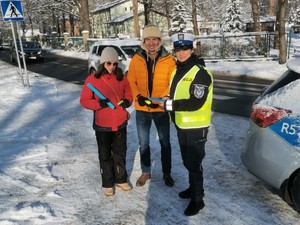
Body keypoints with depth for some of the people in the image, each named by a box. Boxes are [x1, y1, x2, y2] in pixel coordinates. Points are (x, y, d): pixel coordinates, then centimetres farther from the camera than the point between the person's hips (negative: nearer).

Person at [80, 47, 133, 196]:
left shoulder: (122, 78, 1)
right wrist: (98, 104, -24)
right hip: (102, 125, -3)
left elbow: (129, 95, 12)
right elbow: (84, 100, -7)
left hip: (120, 123, 3)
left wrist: (127, 101, -11)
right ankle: (107, 184, 27)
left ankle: (121, 179, 35)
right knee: (105, 155, 11)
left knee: (120, 153, 17)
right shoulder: (93, 79, -9)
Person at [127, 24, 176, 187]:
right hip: (142, 109, 2)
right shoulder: (136, 59, -4)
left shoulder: (169, 60, -10)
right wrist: (138, 96, -16)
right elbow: (131, 81, -1)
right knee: (143, 143, 15)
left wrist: (161, 99, -20)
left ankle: (166, 172, 32)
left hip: (161, 109, -1)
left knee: (165, 142, 14)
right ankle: (145, 172, 34)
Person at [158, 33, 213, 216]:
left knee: (194, 163, 0)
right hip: (182, 124, 8)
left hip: (196, 127, -8)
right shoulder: (178, 69, 10)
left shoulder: (200, 72, -17)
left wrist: (169, 105, -22)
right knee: (187, 161, 20)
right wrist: (168, 101, -1)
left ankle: (198, 199, 15)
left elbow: (195, 103, -25)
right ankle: (194, 188, 40)